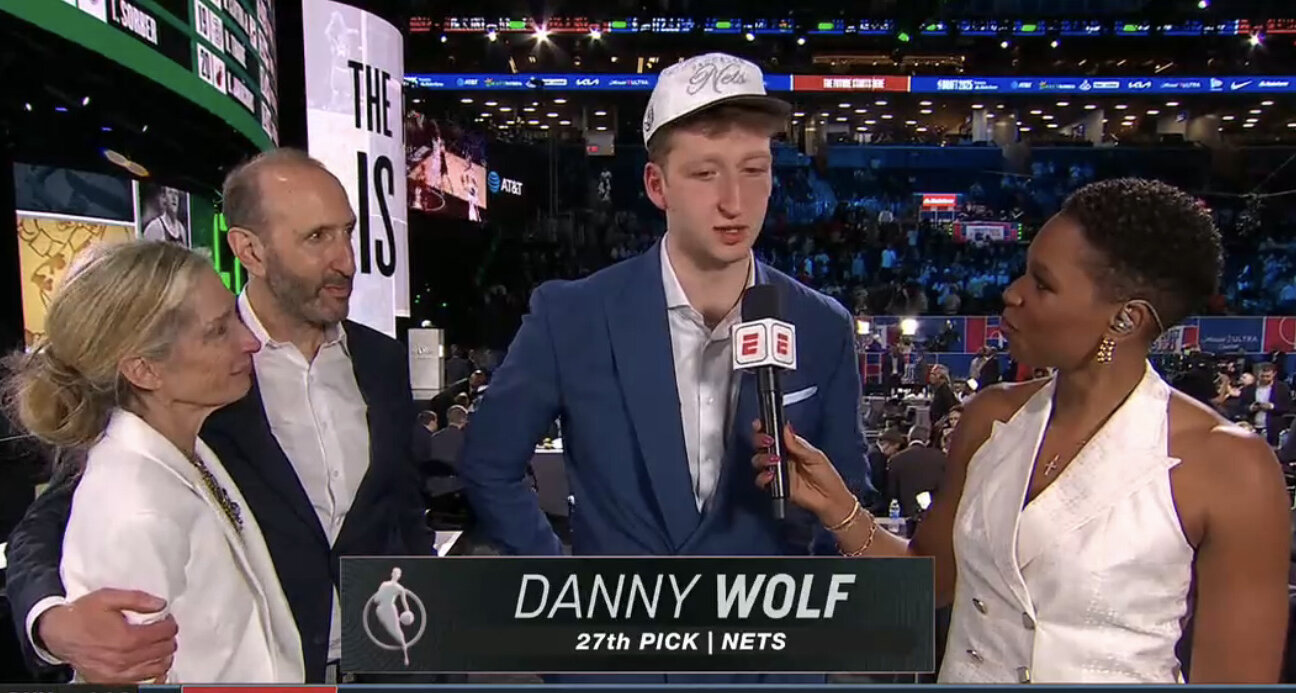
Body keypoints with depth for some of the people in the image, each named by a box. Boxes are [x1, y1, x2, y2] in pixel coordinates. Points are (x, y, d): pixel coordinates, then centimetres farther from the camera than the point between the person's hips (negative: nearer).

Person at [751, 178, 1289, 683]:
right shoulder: (990, 418, -7)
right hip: (962, 673, 4)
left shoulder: (1227, 470, -21)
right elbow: (931, 578, -1)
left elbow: (1233, 677, -17)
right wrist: (837, 508, -17)